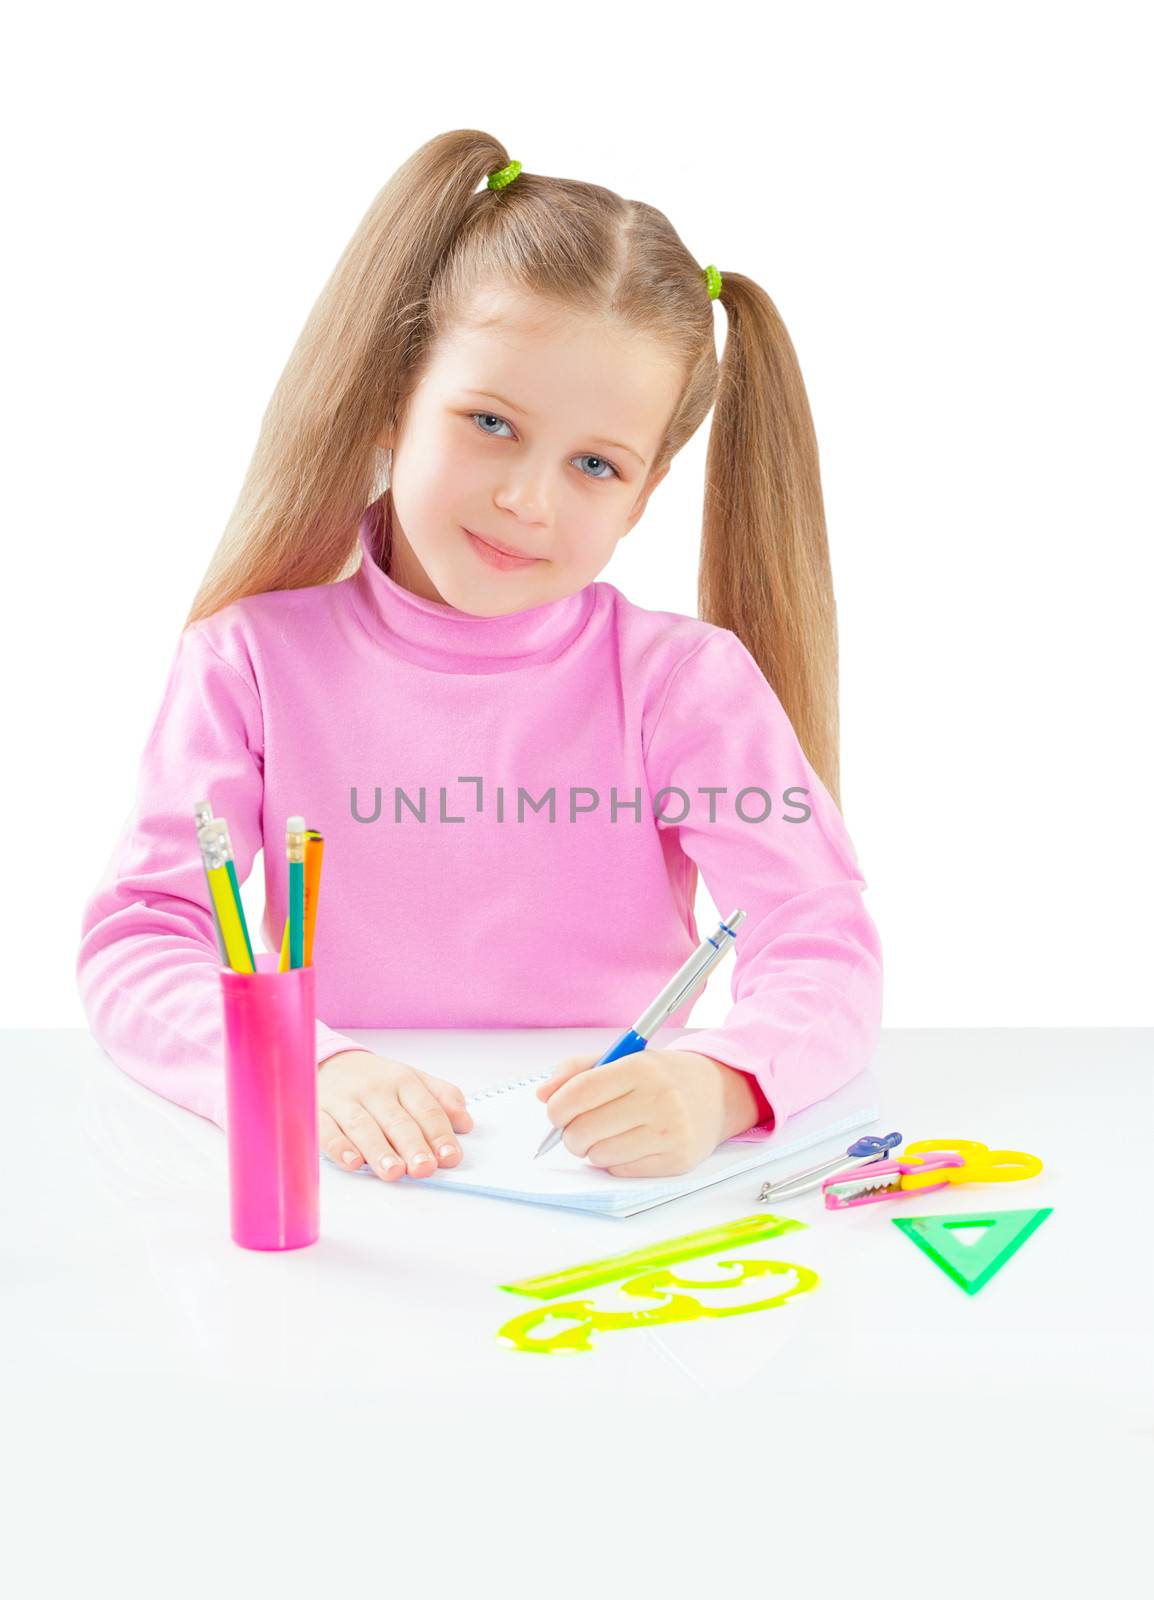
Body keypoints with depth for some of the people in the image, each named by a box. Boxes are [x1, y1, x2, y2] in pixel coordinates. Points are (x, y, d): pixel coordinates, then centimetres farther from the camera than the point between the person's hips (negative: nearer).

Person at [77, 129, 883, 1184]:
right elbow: (134, 939, -8)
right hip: (343, 1192, 1)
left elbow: (826, 956, -11)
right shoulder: (256, 660, -1)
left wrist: (714, 1085, -32)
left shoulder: (687, 682, -4)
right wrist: (313, 1071, -27)